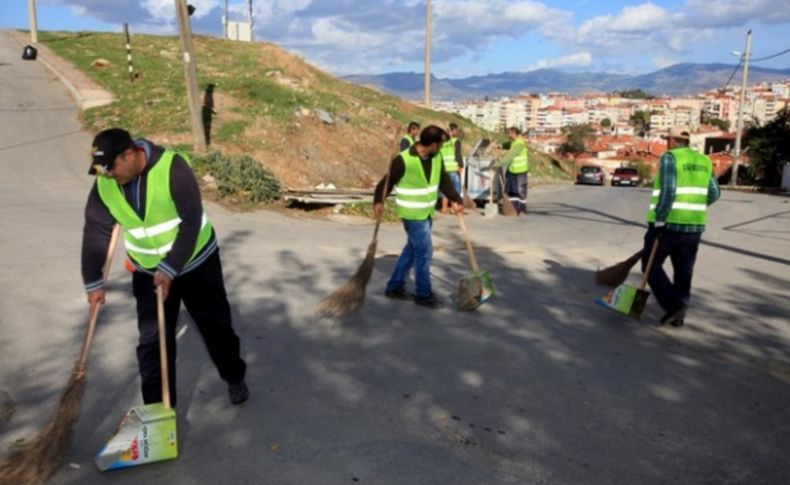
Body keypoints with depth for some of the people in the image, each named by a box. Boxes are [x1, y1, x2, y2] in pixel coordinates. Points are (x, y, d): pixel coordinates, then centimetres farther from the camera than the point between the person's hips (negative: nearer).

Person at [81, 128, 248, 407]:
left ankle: (235, 378, 36)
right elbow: (95, 234, -2)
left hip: (196, 263, -3)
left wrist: (170, 270, -26)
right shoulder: (103, 185, -12)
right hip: (147, 272, 3)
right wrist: (93, 283, 2)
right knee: (152, 339, 2)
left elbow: (191, 224, -25)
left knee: (216, 326, 11)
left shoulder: (172, 167, -27)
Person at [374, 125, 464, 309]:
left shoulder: (436, 157, -1)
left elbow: (444, 180, 7)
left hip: (427, 212, 8)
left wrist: (456, 200, -2)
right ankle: (424, 294, 12)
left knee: (412, 249, 16)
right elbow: (387, 182, -13)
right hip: (412, 214, -8)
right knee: (424, 251, -4)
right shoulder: (403, 160, -21)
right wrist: (379, 201, -25)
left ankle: (394, 287, 29)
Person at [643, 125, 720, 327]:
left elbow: (667, 191, -19)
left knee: (651, 265, 7)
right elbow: (714, 193, 12)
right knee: (684, 271, 12)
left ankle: (673, 305, -6)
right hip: (694, 226, 6)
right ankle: (678, 315, 16)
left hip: (667, 224, -6)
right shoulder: (703, 161, 12)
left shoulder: (669, 158, -8)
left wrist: (659, 221, -17)